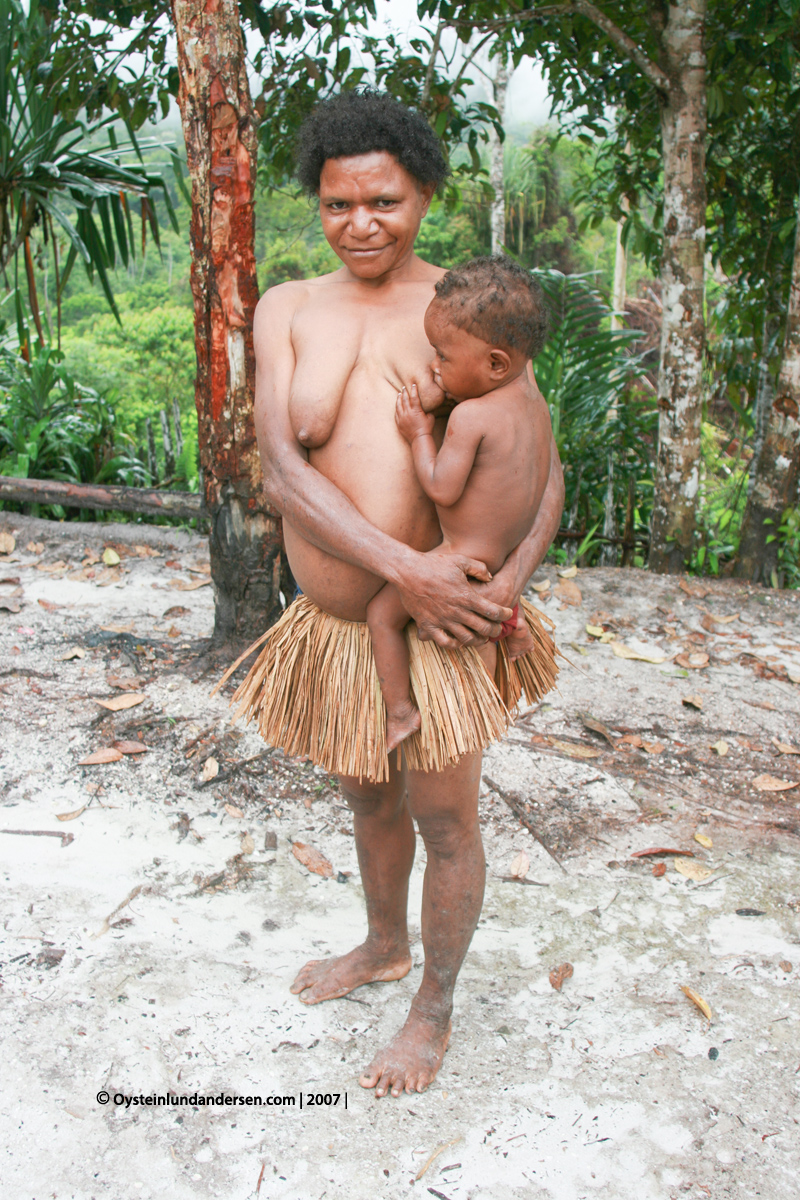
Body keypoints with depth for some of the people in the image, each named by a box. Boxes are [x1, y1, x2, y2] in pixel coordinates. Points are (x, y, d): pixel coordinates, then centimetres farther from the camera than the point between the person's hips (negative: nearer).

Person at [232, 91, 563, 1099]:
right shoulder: (287, 310, 0)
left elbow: (543, 467, -4)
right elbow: (279, 469, -13)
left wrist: (511, 580, -22)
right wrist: (405, 570, -25)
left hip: (437, 621, -3)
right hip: (331, 621, 4)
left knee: (443, 820, 11)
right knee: (367, 798, 24)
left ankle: (434, 1010, 36)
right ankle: (383, 947, 52)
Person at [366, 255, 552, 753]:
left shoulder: (470, 416, -26)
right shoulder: (534, 403, 0)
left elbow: (441, 489, -23)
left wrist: (420, 434, -11)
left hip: (462, 562, -8)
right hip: (510, 553, 8)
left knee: (381, 613, 5)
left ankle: (401, 712, 10)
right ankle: (510, 618, 34)